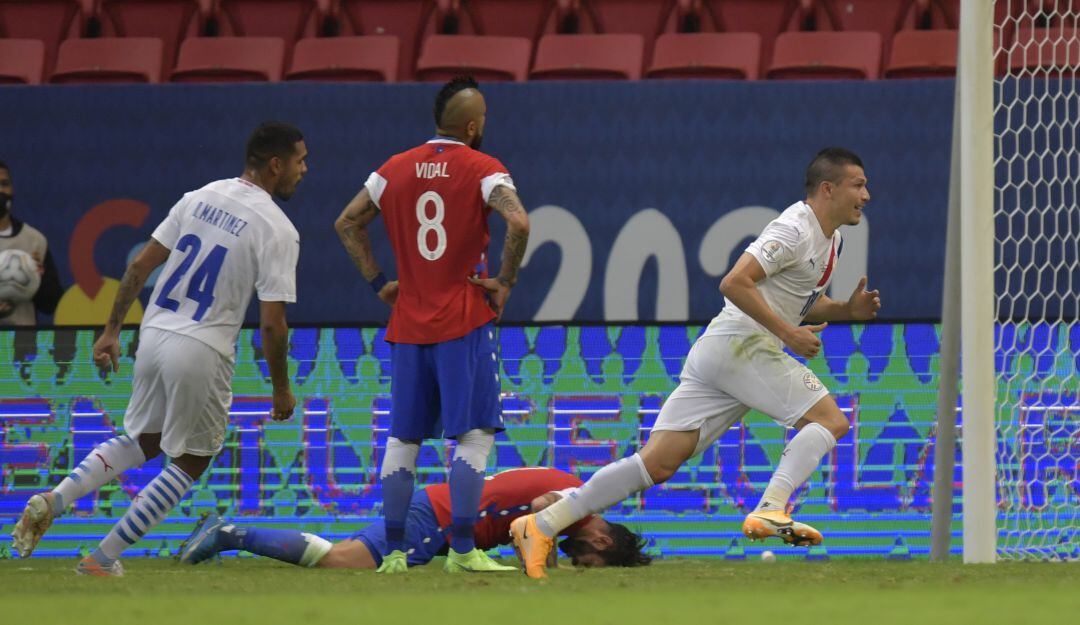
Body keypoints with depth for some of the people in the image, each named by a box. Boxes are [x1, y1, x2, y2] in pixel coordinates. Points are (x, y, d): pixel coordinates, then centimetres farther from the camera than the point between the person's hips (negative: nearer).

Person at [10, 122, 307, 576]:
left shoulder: (201, 197, 8)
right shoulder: (277, 229, -10)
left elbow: (140, 265, 8)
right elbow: (271, 323, -14)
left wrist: (112, 329, 15)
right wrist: (281, 389, -1)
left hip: (154, 335, 6)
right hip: (202, 352, -6)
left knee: (143, 441, 24)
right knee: (189, 463, 12)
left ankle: (54, 500, 1)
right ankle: (103, 559, 7)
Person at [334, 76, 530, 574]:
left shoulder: (395, 169, 9)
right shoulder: (483, 169, -6)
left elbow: (347, 223, 12)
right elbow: (518, 223, -21)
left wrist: (378, 283, 14)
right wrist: (504, 282, -9)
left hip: (407, 324, 5)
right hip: (464, 325, -5)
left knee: (403, 438, 11)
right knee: (474, 434, -4)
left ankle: (393, 552, 9)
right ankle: (462, 551, -11)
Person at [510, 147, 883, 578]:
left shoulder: (831, 240, 21)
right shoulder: (795, 229, -10)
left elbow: (799, 305, 32)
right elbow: (735, 284, -20)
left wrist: (847, 310, 14)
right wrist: (787, 333, -20)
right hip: (738, 344, -9)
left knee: (658, 462, 1)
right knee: (830, 420, -13)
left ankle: (542, 525, -3)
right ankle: (770, 510, -27)